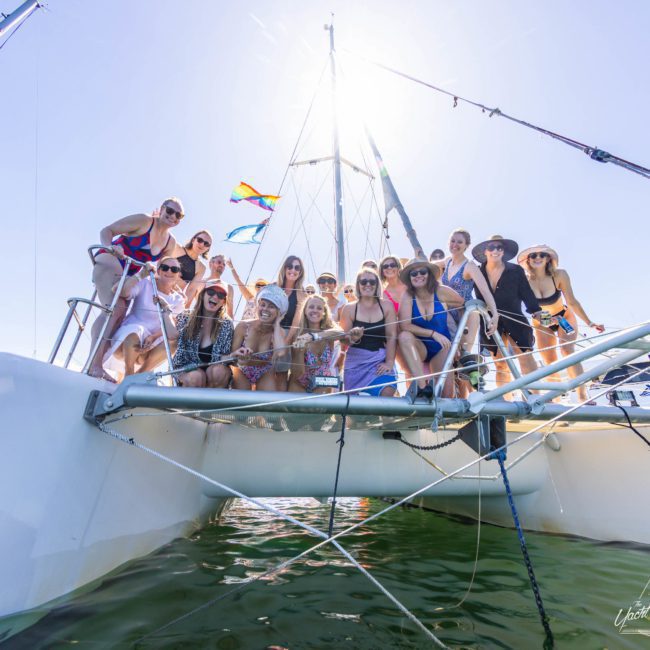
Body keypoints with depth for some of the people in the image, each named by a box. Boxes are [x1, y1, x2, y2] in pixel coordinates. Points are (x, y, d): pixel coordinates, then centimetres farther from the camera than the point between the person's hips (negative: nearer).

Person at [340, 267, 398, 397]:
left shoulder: (387, 306, 1)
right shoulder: (349, 309, 1)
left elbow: (392, 336, -3)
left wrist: (389, 362, -12)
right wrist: (353, 338, -20)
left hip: (380, 360, 0)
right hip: (356, 361, 0)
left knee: (387, 393, -21)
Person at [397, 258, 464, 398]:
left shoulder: (441, 292, -11)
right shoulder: (408, 297, -12)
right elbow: (405, 326, -21)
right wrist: (433, 334, -27)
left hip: (441, 348, 1)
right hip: (419, 348, 0)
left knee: (445, 394, -13)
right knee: (404, 336, -35)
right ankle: (423, 386, -35)